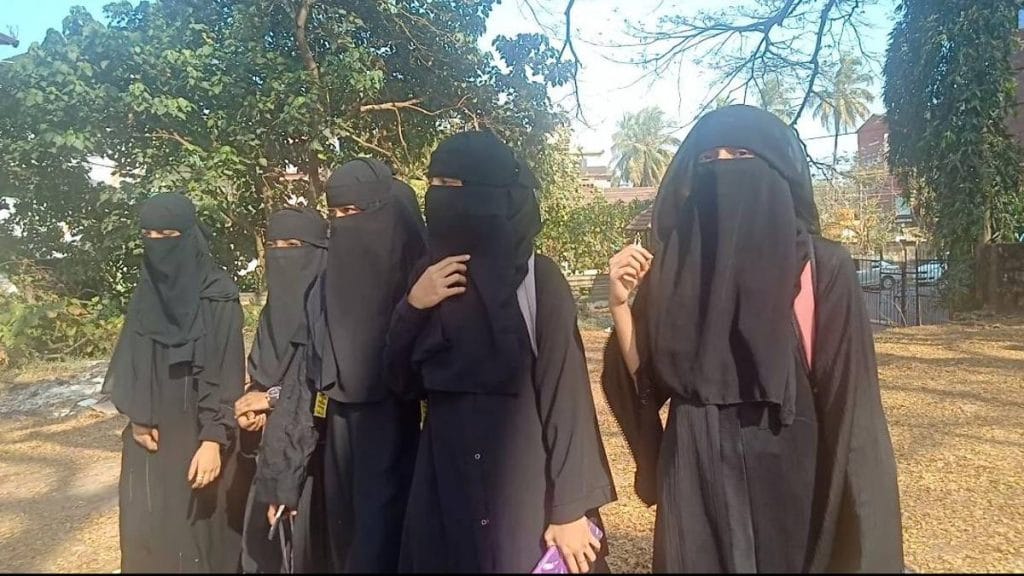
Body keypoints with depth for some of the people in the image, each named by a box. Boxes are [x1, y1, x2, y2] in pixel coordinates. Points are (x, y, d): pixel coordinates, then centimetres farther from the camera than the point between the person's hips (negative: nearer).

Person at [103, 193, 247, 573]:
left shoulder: (219, 296, -11)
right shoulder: (146, 292, 6)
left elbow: (228, 372, -14)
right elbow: (130, 362, 11)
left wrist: (214, 439, -21)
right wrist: (136, 416, -2)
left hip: (200, 432, -5)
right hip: (153, 431, 5)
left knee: (203, 525, 1)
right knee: (149, 527, 8)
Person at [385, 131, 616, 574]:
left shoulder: (537, 280, -11)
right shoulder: (433, 275, 5)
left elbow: (566, 392, -12)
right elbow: (402, 381, 6)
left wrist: (570, 508, -13)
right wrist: (412, 307, -11)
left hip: (522, 480, -5)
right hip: (445, 480, 5)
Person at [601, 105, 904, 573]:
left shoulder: (822, 268, -6)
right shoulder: (673, 266, 1)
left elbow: (846, 399, -7)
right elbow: (648, 381, 1)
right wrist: (621, 304, -14)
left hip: (791, 477, -1)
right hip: (696, 481, 2)